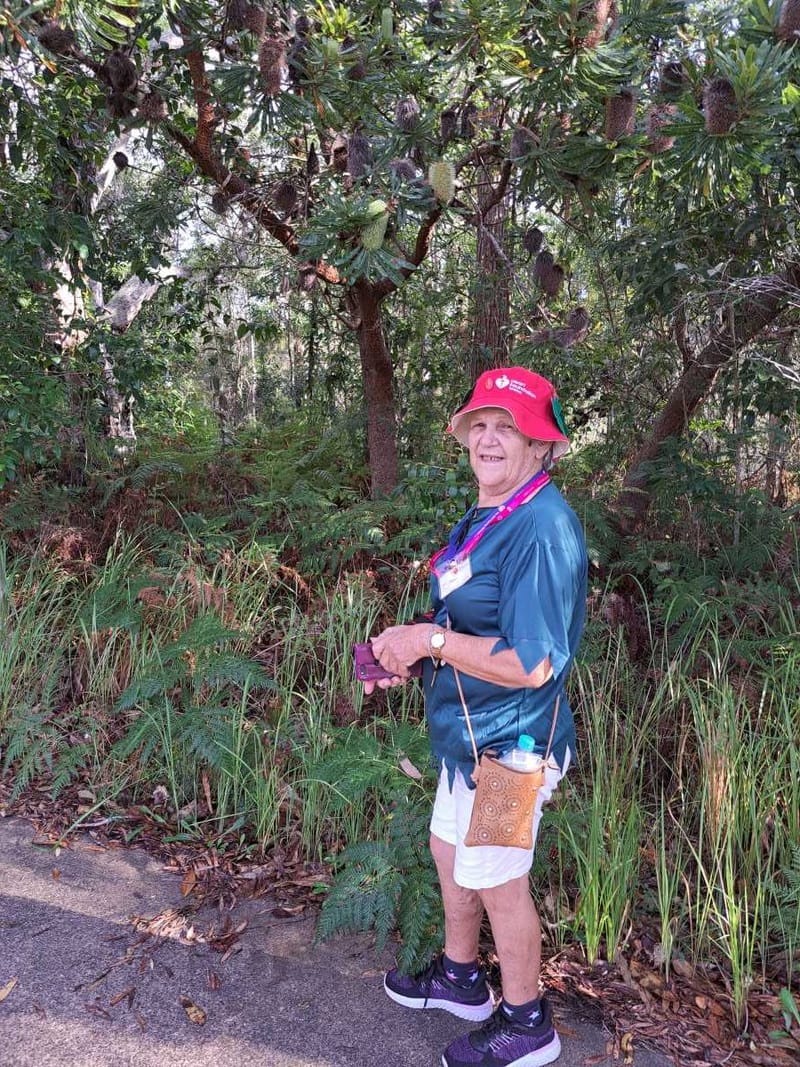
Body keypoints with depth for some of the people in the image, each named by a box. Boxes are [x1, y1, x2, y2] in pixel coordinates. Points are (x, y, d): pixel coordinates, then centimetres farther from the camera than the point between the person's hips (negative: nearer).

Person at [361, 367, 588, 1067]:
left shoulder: (541, 528, -25)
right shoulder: (489, 514, 8)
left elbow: (530, 664, -30)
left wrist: (431, 640, -23)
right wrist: (410, 652, 3)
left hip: (506, 745, -10)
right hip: (471, 734, 10)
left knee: (497, 884, 9)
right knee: (450, 851, 25)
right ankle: (460, 979, 50)